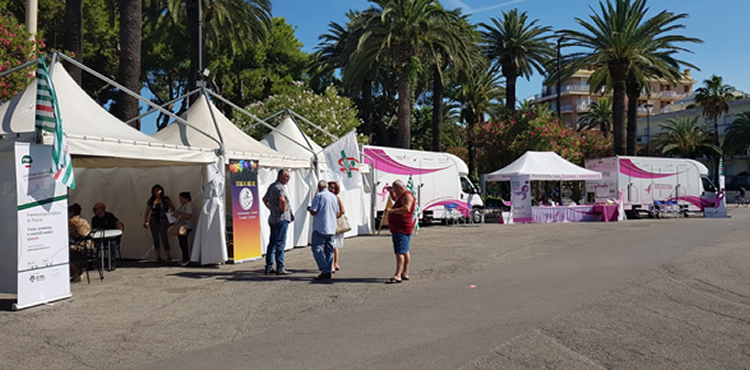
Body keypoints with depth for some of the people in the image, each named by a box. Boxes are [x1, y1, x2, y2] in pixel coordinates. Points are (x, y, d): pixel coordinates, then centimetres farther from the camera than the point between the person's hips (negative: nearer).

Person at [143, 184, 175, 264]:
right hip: (153, 222, 3)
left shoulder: (165, 199, 1)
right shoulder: (151, 201, 6)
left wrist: (168, 212, -11)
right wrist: (145, 222, -1)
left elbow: (173, 208, 6)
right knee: (155, 239, 5)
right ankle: (158, 257, 13)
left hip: (163, 222, -3)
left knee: (164, 239, -7)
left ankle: (169, 257, 3)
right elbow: (147, 212, 8)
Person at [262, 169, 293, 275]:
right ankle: (280, 268, -7)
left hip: (273, 218, 10)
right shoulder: (279, 187, -15)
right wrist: (283, 209, -18)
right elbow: (282, 200, -35)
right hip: (281, 219, -10)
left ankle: (269, 267, 16)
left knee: (272, 243, 12)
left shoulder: (272, 186, 17)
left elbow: (265, 199, 31)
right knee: (280, 243, -8)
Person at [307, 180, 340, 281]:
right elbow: (337, 213, 17)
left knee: (317, 249, -4)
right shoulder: (334, 197, 11)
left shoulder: (319, 196, -9)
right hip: (331, 229, 7)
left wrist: (309, 208, 8)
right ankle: (328, 272, 11)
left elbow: (313, 212, -13)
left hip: (320, 228, -7)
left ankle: (325, 271, -14)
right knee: (329, 250, 10)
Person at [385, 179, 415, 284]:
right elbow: (396, 199, 43)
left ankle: (397, 276, -19)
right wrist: (391, 193, 28)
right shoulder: (402, 196, 20)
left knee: (400, 252, -15)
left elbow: (406, 209, -30)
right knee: (405, 251, 13)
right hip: (398, 228, 11)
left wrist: (393, 210, -25)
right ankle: (405, 273, 20)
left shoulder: (407, 195, -13)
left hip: (402, 229, -11)